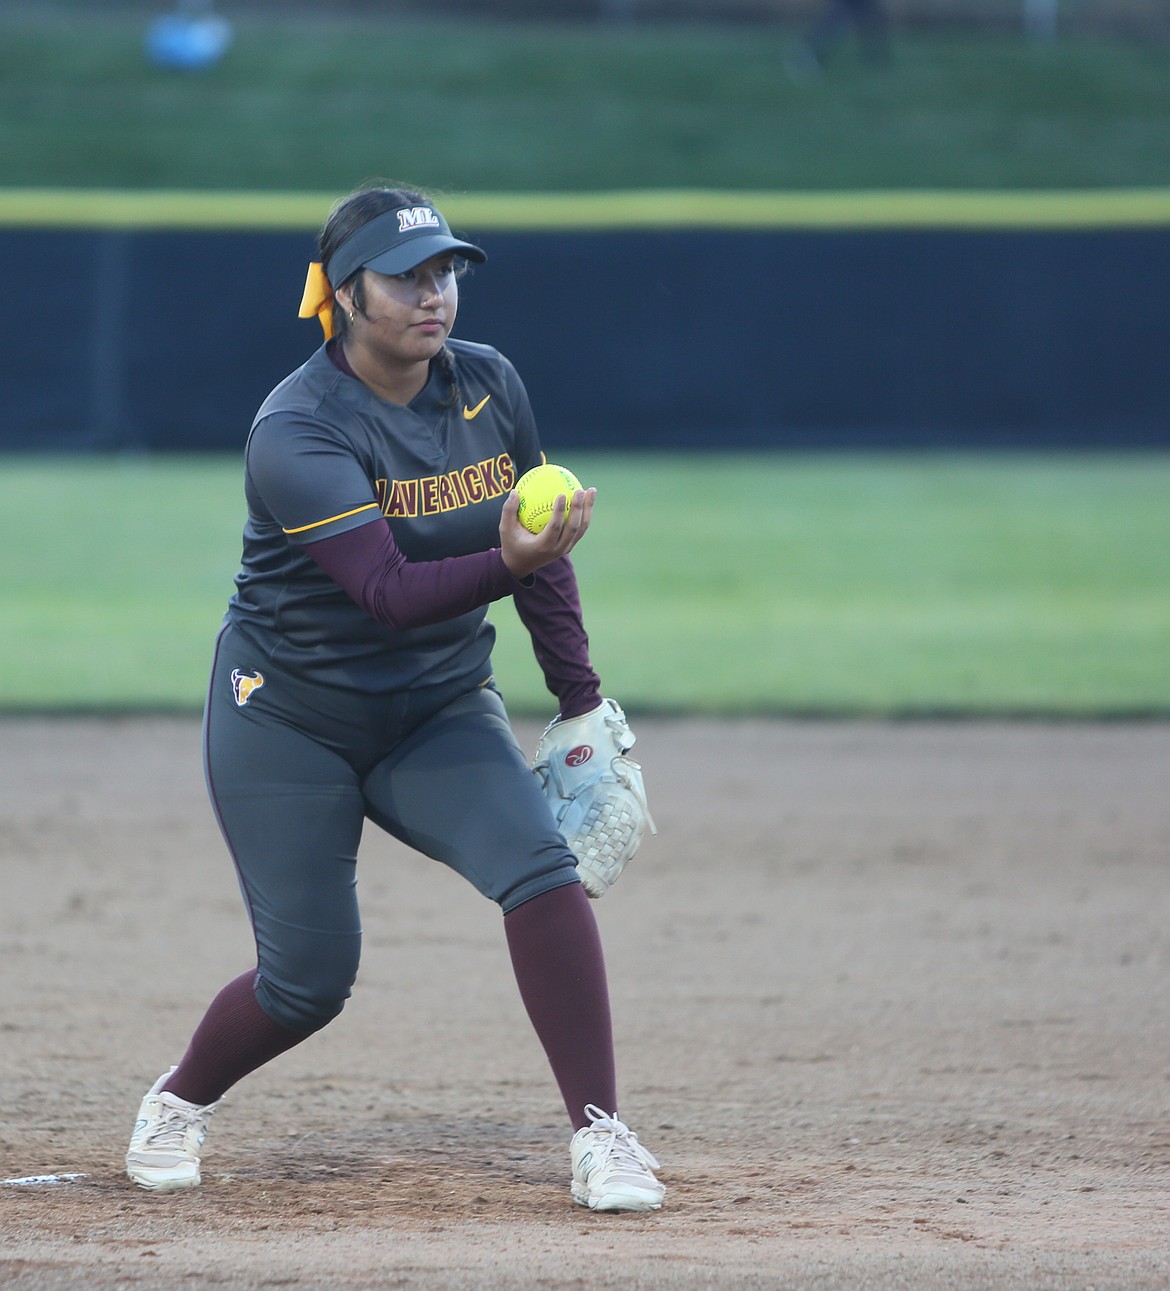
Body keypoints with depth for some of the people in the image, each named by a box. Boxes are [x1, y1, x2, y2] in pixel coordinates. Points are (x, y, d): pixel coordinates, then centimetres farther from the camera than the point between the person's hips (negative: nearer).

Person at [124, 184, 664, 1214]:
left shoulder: (490, 387, -5)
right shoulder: (298, 431, -23)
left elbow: (540, 551, 8)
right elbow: (387, 590, -35)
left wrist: (582, 702, 5)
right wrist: (505, 563, -51)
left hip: (440, 713, 4)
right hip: (290, 722, -4)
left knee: (541, 866, -21)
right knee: (310, 979, -1)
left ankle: (600, 1135, -18)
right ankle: (180, 1101, 31)